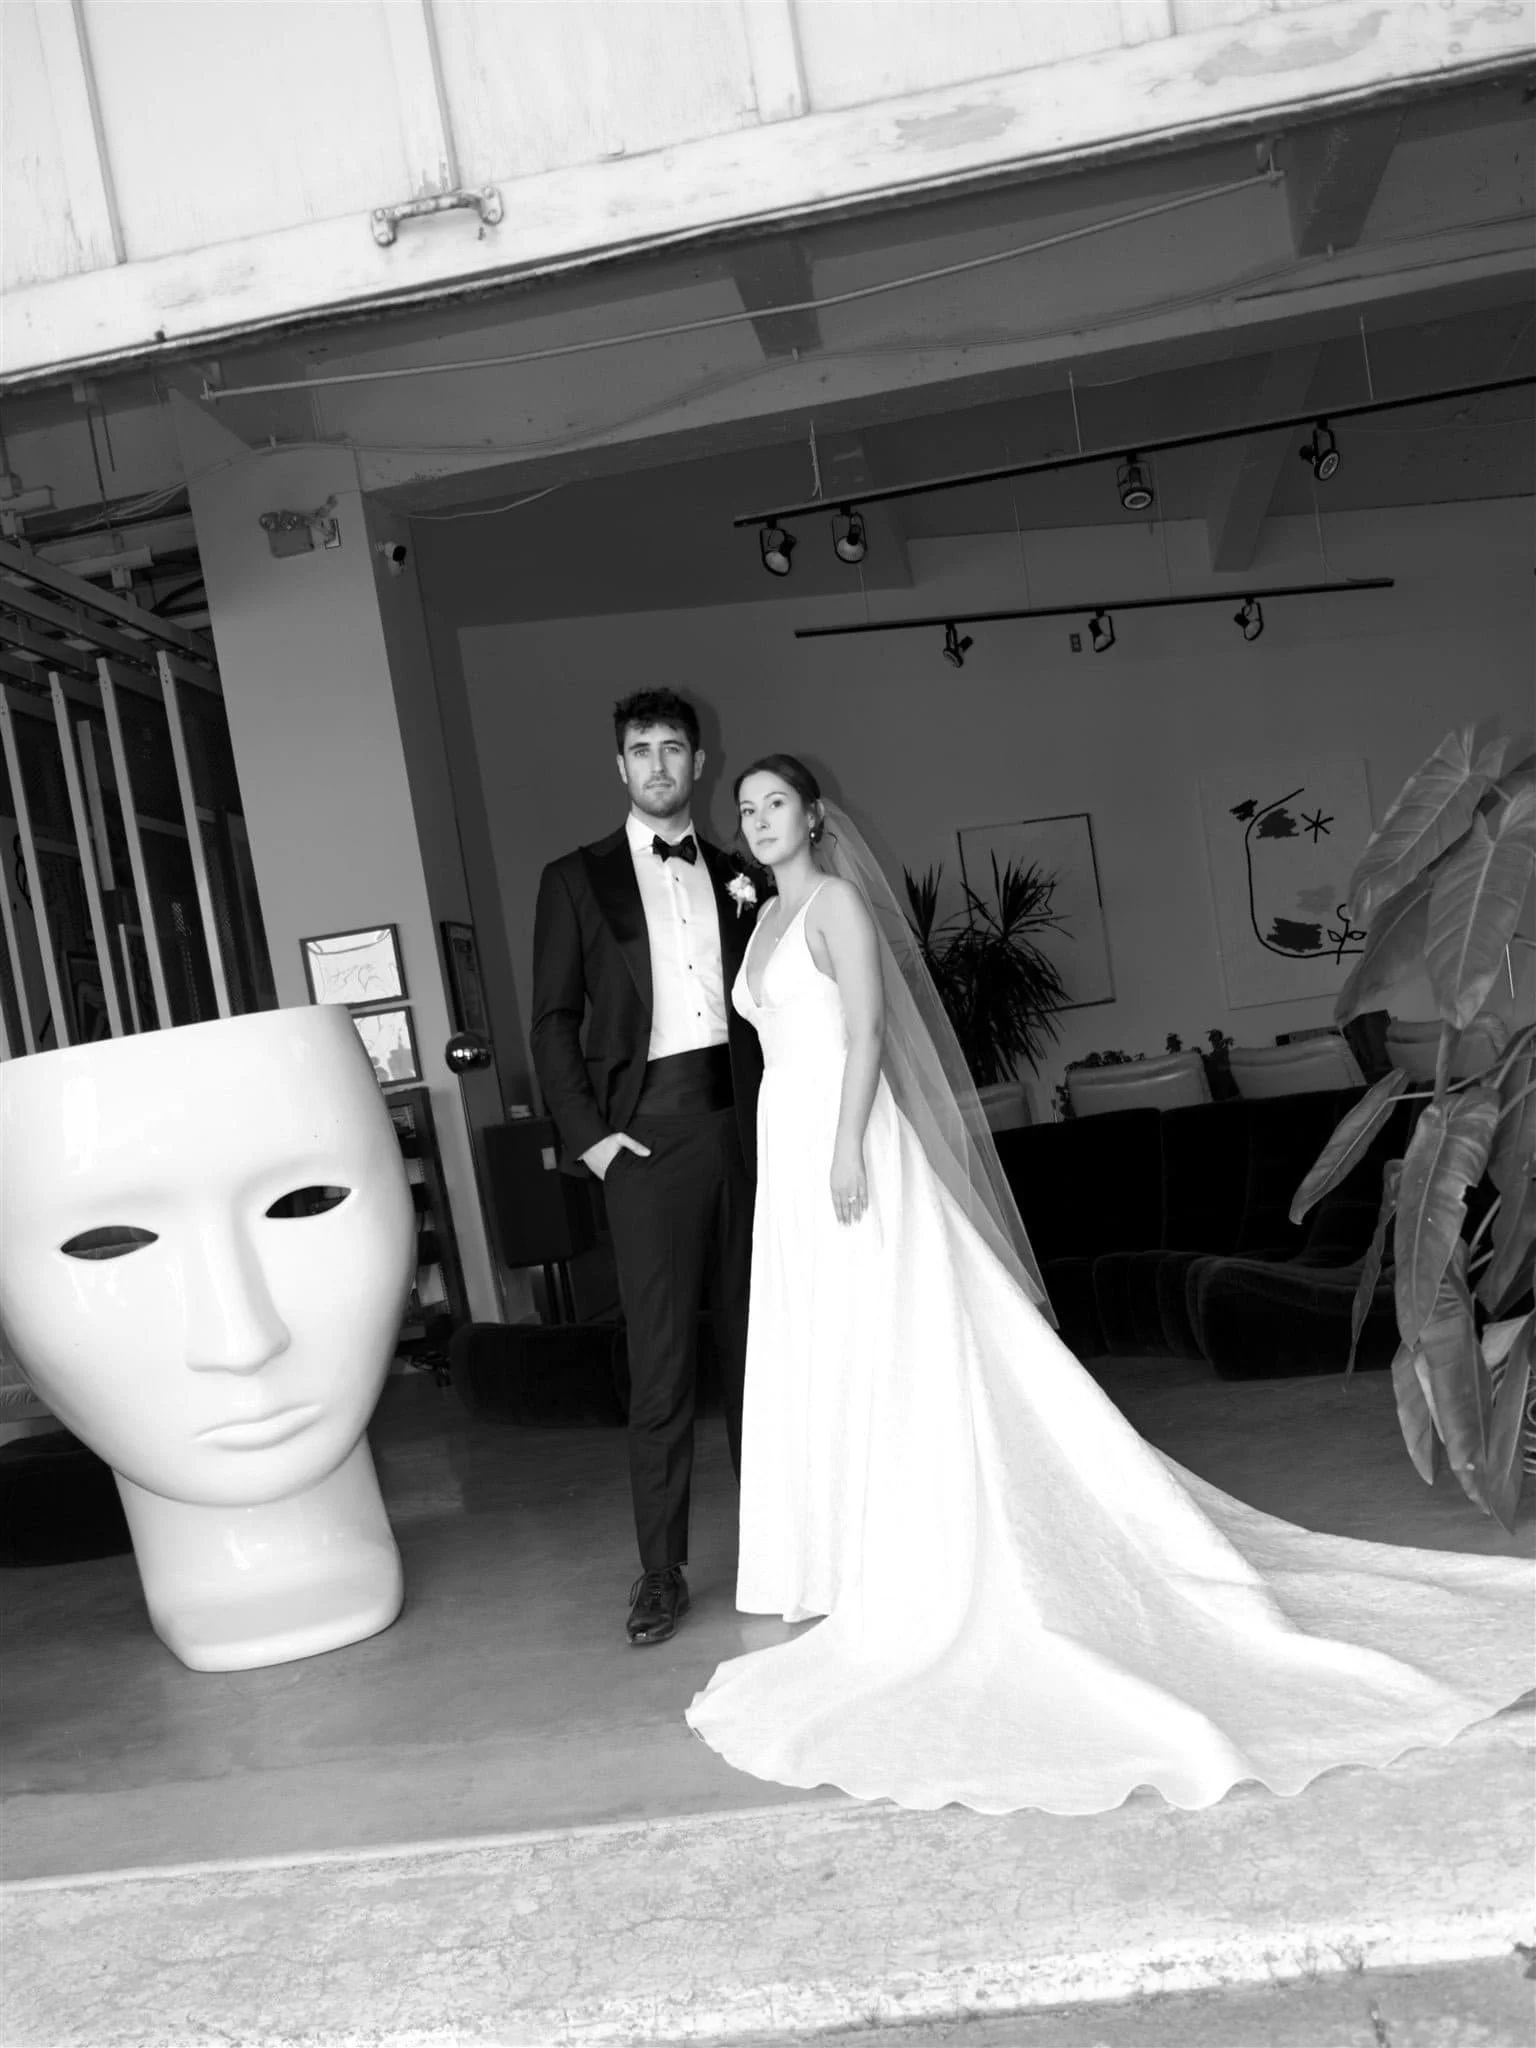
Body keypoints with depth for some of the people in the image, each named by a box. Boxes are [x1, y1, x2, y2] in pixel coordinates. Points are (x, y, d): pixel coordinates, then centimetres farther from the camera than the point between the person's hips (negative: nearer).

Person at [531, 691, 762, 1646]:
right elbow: (554, 1021, 2)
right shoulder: (577, 879, 5)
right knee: (661, 1359, -3)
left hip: (742, 1123, 3)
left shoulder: (739, 876, 14)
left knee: (756, 1341, 10)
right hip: (647, 1131, -3)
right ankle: (661, 1571, 6)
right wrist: (585, 1131, -6)